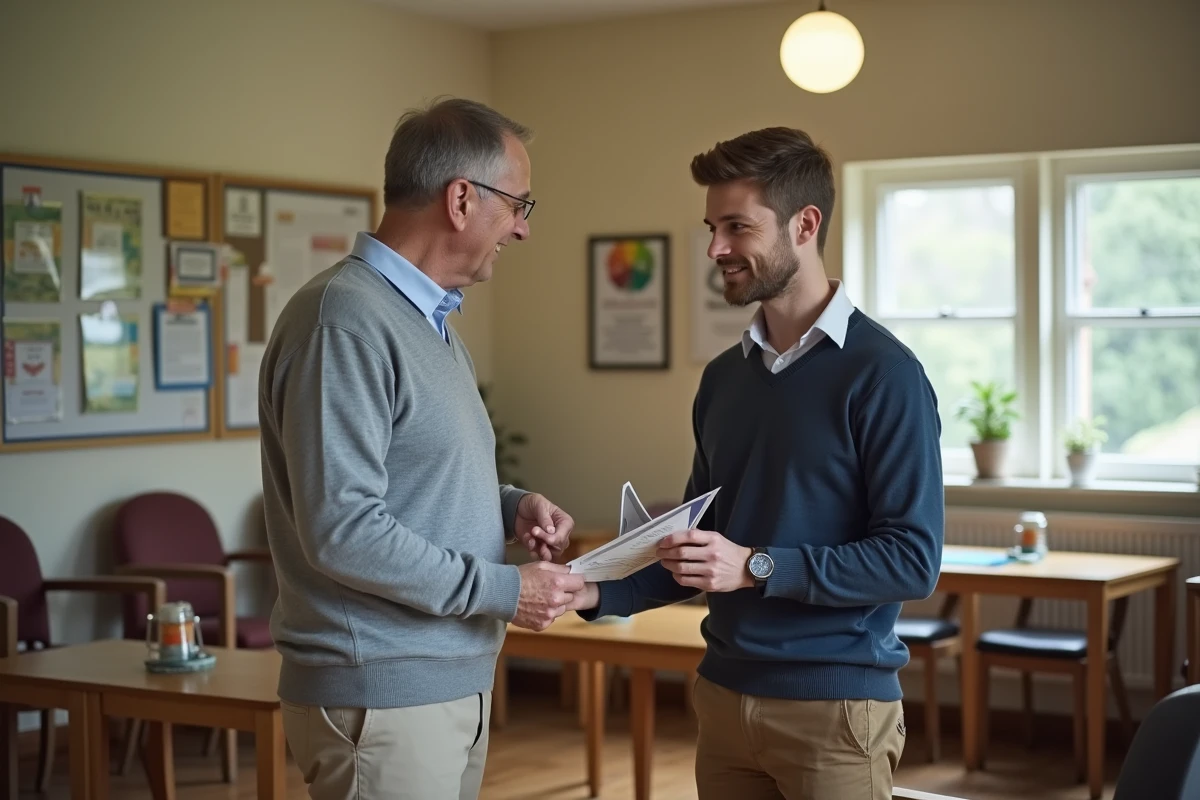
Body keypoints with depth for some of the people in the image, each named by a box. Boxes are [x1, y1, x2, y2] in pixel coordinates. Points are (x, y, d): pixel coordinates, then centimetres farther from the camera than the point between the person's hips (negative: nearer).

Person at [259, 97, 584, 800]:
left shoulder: (431, 320, 15)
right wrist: (504, 590, -17)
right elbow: (341, 530, -23)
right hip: (380, 694, -9)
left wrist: (512, 507, 5)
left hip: (456, 682, 9)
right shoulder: (346, 320, -18)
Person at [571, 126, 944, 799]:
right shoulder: (724, 377, 9)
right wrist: (600, 593, 0)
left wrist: (759, 567, -22)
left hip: (835, 705, -6)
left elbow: (914, 561, -16)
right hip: (724, 694, 6)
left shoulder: (883, 374, -11)